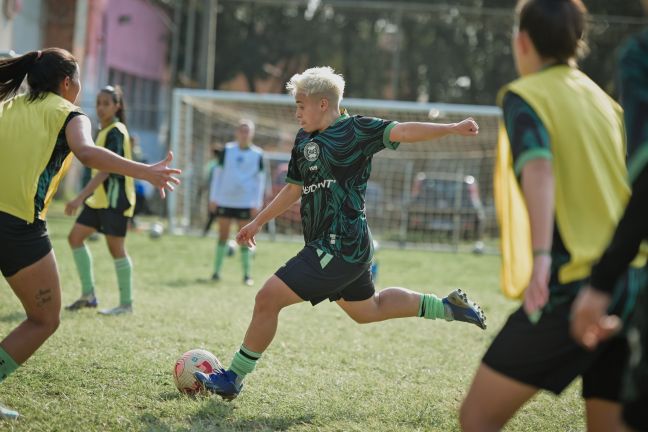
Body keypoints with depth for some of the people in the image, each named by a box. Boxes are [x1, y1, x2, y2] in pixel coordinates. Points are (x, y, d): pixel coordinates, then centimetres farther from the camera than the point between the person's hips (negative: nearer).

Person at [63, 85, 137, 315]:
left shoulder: (115, 132, -15)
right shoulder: (105, 131, 14)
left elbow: (106, 169, -25)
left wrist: (80, 197, -29)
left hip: (115, 199, -10)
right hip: (100, 198, 10)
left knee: (116, 248, -4)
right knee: (75, 237, 7)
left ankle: (126, 304, 5)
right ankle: (88, 295, 11)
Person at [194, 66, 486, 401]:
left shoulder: (355, 130, -10)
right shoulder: (304, 140, 13)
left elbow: (403, 132, -20)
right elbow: (294, 188, 25)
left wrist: (452, 129, -31)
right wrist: (258, 222, 27)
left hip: (339, 247, -10)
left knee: (268, 298, -11)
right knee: (366, 310, 25)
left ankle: (232, 380, 1)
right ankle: (448, 306, 34)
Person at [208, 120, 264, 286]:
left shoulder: (257, 154, 1)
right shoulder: (227, 150, 3)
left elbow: (260, 179, 5)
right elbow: (217, 173, 6)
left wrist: (257, 203, -1)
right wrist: (213, 198, 2)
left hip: (245, 202, -1)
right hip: (225, 200, 1)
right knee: (223, 235, 5)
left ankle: (247, 274, 7)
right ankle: (217, 271, 12)